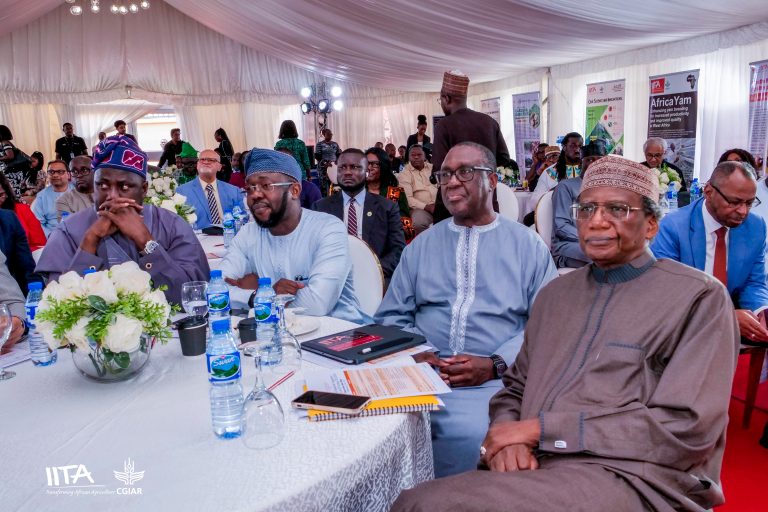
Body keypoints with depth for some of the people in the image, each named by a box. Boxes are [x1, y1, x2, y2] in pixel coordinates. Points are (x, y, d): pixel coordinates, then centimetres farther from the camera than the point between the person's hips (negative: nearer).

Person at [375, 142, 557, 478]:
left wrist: (494, 365, -13)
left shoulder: (528, 245, 9)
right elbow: (391, 317, 13)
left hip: (494, 379, -2)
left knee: (470, 433, -32)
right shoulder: (421, 245, 18)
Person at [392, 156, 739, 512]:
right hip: (532, 469, 6)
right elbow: (515, 389, 18)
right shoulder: (554, 294, 16)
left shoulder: (699, 298, -2)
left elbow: (685, 428, -12)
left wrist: (541, 428, -13)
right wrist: (509, 435, -7)